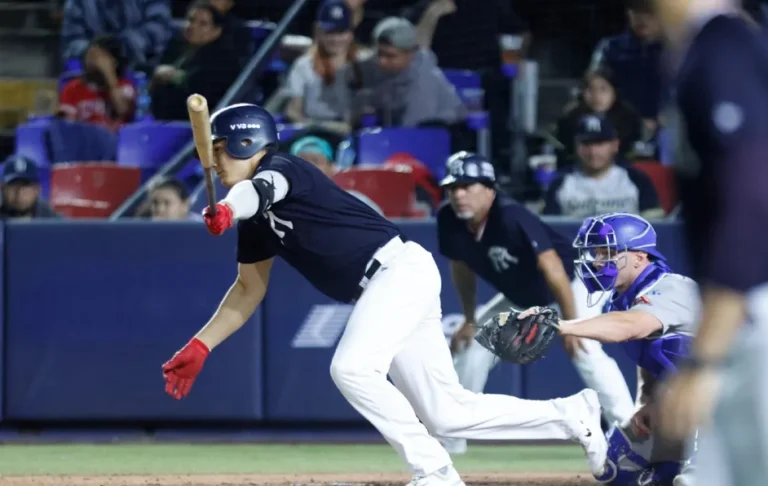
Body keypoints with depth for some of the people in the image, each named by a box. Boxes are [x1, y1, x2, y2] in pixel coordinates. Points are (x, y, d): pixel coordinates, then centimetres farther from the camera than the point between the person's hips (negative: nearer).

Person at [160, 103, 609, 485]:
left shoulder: (280, 169, -11)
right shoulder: (256, 216, 14)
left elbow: (260, 188, -36)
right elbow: (249, 289, 22)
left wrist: (227, 210, -58)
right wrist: (200, 346, 15)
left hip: (401, 269, -9)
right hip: (383, 292, 9)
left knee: (352, 368, -27)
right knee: (446, 413, 6)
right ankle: (573, 415, 17)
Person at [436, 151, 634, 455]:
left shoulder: (512, 219, -37)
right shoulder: (449, 222, -18)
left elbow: (553, 270, -38)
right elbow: (462, 267, 1)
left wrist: (571, 325, -39)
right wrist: (470, 321, 5)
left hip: (566, 287, -6)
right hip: (516, 299, 6)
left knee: (586, 352, -26)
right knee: (470, 349, 0)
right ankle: (451, 438, 14)